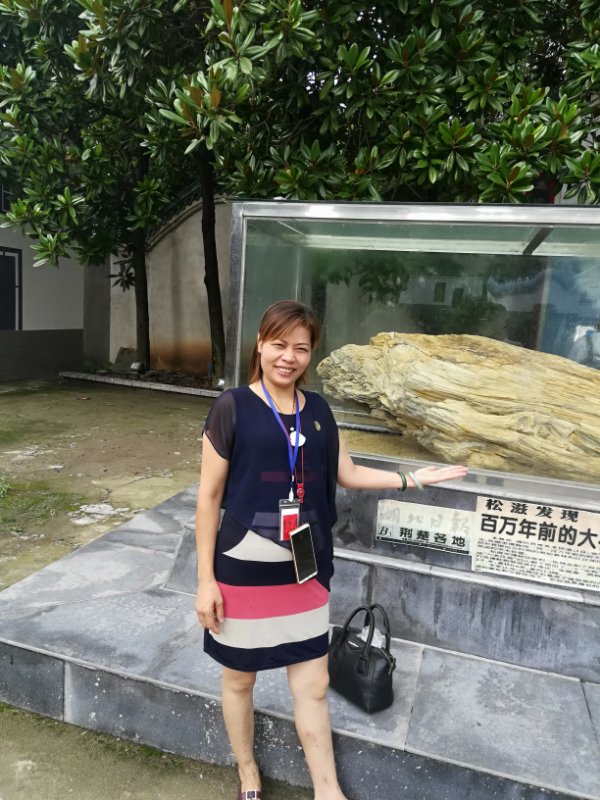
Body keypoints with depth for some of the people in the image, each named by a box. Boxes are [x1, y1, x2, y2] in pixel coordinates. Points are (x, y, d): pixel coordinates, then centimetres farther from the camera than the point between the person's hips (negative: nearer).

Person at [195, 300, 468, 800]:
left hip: (304, 571, 4)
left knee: (313, 685, 14)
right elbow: (209, 497, -10)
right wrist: (205, 579, -9)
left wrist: (411, 479, 1)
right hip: (243, 571, -3)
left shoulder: (318, 410, 2)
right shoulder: (233, 408, -13)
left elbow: (348, 474, 11)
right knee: (239, 680, 17)